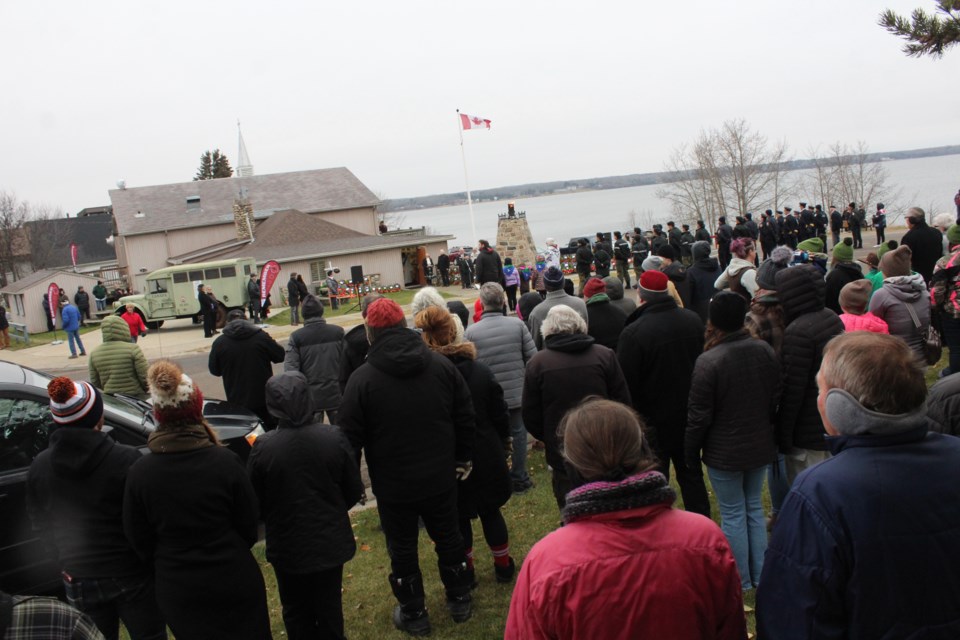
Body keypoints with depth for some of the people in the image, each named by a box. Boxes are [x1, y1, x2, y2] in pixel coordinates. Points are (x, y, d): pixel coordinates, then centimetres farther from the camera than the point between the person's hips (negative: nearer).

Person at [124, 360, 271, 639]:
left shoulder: (139, 473, -15)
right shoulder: (225, 461, -19)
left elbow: (138, 538, -3)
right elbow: (248, 524, -8)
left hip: (177, 587, 2)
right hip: (233, 579, -1)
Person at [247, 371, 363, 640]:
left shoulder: (263, 447, -22)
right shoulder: (334, 438, -18)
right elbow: (354, 490, -6)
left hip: (287, 545, -1)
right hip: (330, 541, 1)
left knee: (296, 611, 21)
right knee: (330, 607, 21)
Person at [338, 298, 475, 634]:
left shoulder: (361, 379, -16)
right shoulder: (441, 365, -6)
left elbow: (351, 439, -11)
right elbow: (465, 418, 2)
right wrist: (463, 459, 14)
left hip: (393, 484, -3)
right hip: (441, 477, 3)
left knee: (402, 549, 14)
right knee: (449, 538, 21)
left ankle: (414, 614, 29)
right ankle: (459, 600, 36)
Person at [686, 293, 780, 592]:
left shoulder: (708, 361, -23)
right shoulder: (765, 351, -4)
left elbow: (698, 416, -17)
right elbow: (777, 400, 8)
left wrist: (691, 453, -3)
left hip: (724, 453, -5)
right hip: (760, 447, 6)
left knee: (733, 514, 8)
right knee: (755, 507, 19)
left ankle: (741, 581, 20)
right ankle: (760, 576, 29)